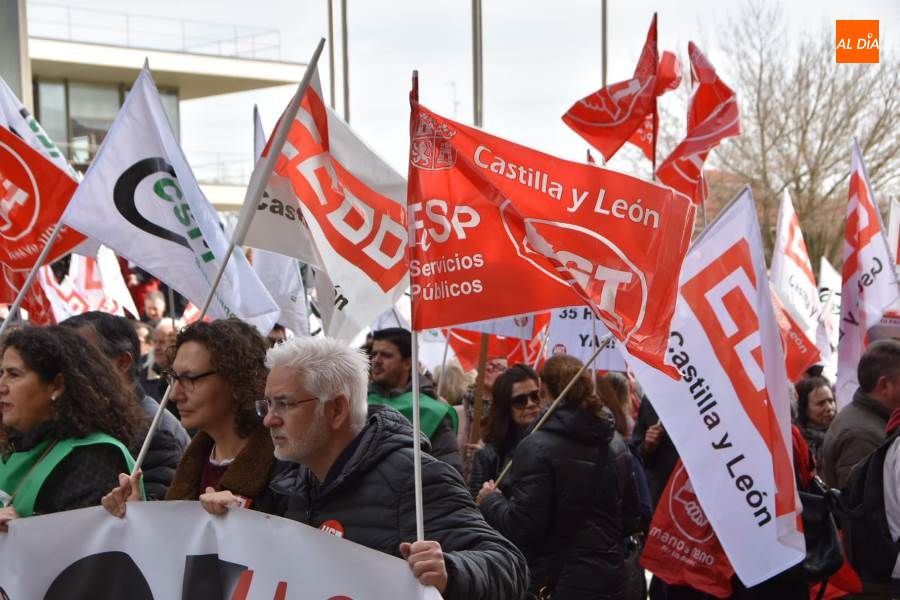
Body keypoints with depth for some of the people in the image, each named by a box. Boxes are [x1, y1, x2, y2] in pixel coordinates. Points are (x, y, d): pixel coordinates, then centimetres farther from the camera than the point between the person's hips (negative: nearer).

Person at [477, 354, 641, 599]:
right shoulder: (617, 444, 3)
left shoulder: (537, 447, -17)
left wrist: (491, 501, -1)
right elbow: (632, 520, 11)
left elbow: (522, 526, -18)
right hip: (611, 580, 6)